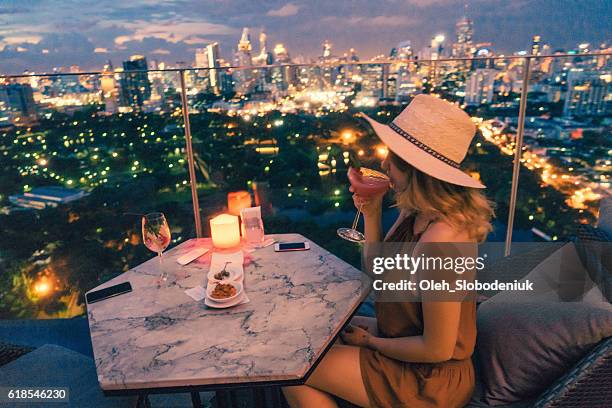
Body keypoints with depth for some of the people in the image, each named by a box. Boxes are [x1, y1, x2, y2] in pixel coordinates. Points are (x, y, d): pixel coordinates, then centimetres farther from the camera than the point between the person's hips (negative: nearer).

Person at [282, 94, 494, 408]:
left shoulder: (440, 237, -33)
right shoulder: (416, 212, -6)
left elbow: (438, 349, -26)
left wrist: (369, 341, -11)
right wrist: (371, 213, -9)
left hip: (431, 377, -8)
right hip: (402, 335, 8)